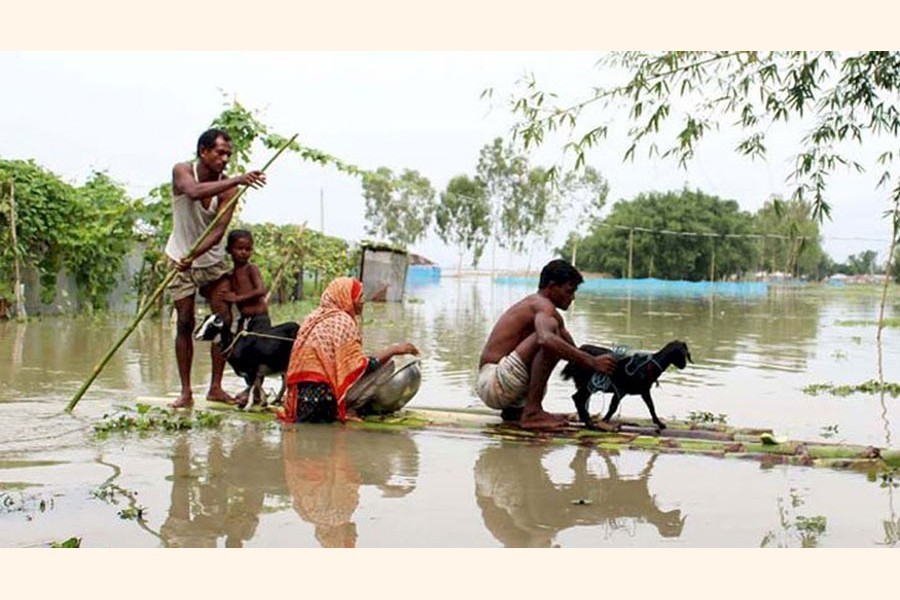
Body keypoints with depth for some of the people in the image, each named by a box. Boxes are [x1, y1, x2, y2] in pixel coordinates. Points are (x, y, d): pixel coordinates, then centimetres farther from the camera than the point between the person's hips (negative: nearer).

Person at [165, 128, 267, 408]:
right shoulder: (182, 172, -14)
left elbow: (218, 231, -22)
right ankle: (186, 392, 0)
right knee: (185, 323, -4)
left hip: (212, 259, 2)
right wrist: (237, 180, -48)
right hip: (181, 259, -2)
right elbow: (194, 191, -39)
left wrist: (194, 254, -39)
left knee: (224, 320, -5)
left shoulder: (228, 188, -12)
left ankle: (216, 387, 3)